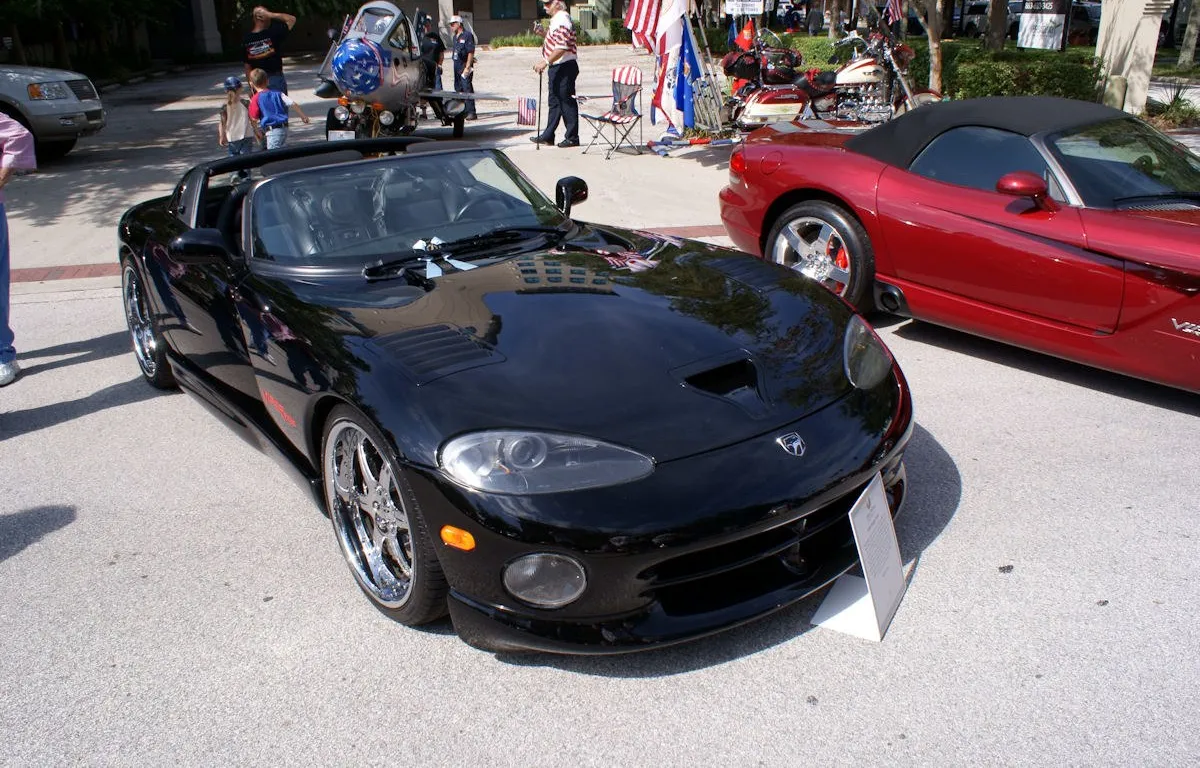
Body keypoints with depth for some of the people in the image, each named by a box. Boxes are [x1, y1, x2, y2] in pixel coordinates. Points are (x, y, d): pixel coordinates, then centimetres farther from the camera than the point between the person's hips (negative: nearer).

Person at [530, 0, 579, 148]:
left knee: (567, 102, -4)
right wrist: (544, 33, 11)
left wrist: (546, 62, -25)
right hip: (557, 67, 11)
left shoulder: (562, 20, -17)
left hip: (564, 67, -11)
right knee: (554, 101, 14)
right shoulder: (557, 19, 15)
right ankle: (548, 136, 21)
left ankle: (572, 137, 4)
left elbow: (561, 48, -26)